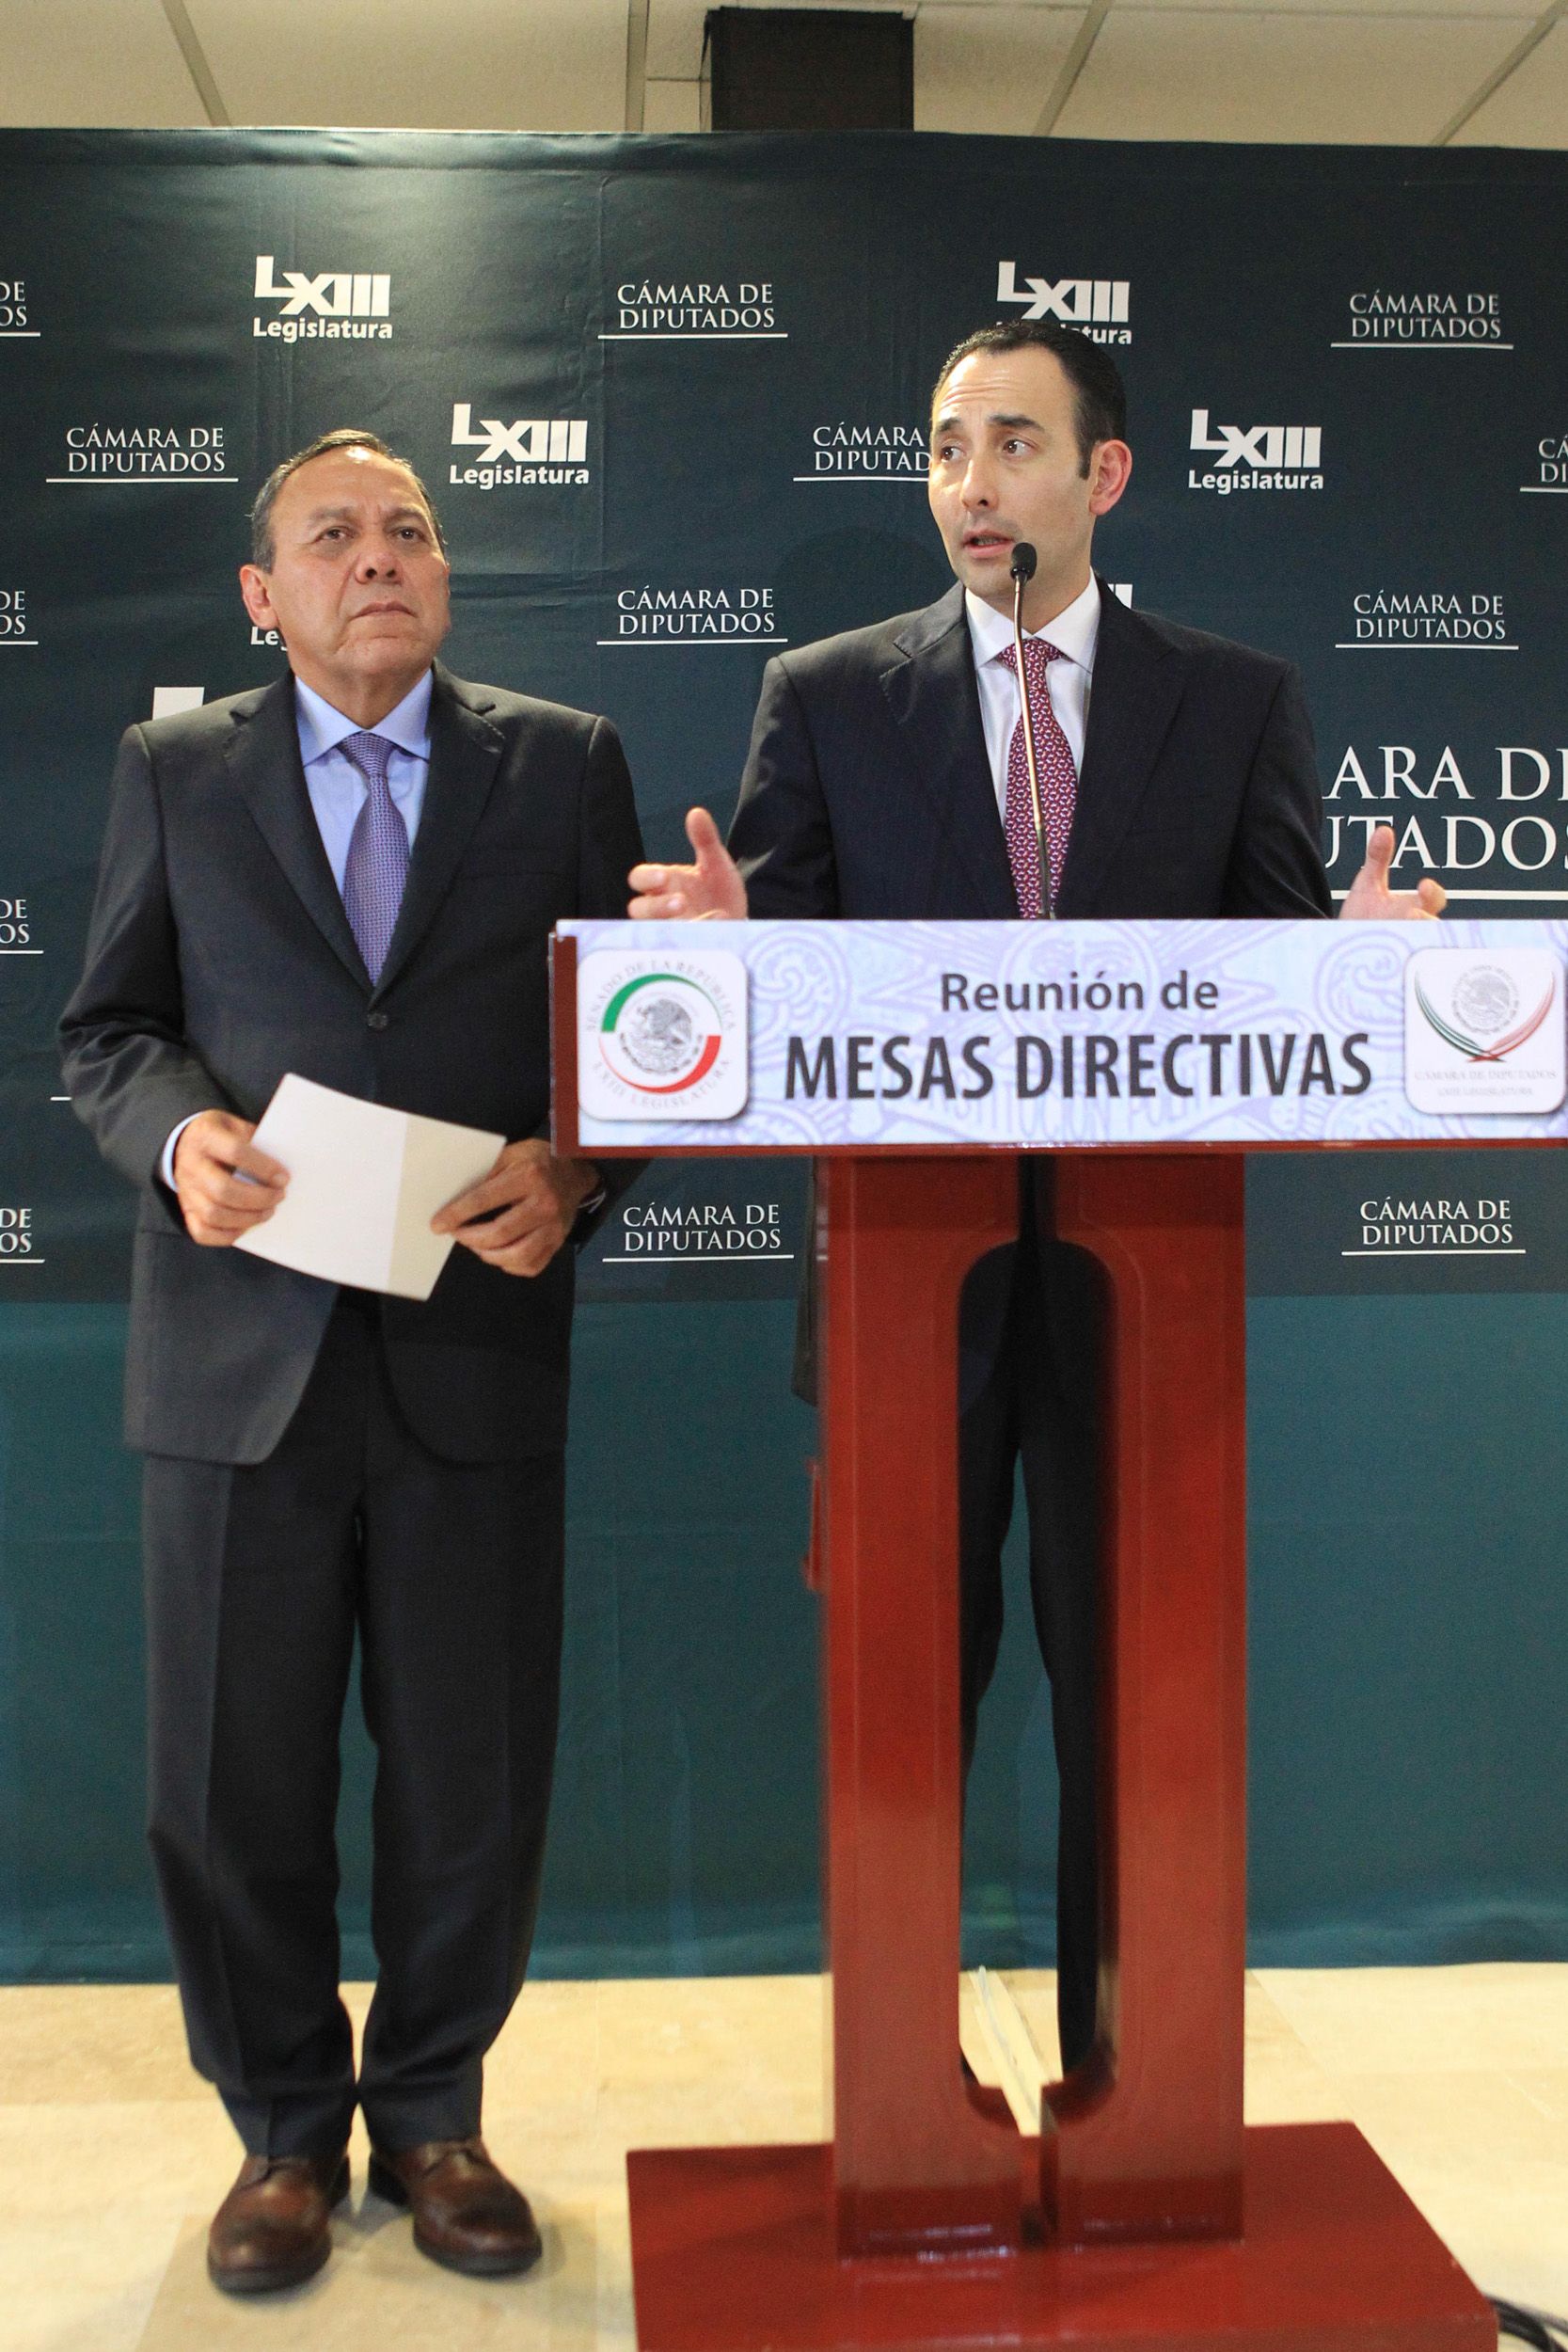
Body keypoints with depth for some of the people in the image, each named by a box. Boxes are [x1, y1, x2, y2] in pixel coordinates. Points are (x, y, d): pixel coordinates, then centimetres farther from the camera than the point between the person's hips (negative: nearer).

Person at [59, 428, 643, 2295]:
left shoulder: (563, 764, 8)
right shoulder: (173, 769, 10)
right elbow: (107, 1027, 9)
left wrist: (572, 1172, -14)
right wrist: (180, 1136, -12)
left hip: (476, 1350, 0)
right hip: (239, 1353, 1)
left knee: (472, 1781, 9)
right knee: (232, 1783, 9)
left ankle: (431, 2115, 32)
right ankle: (286, 2129, 30)